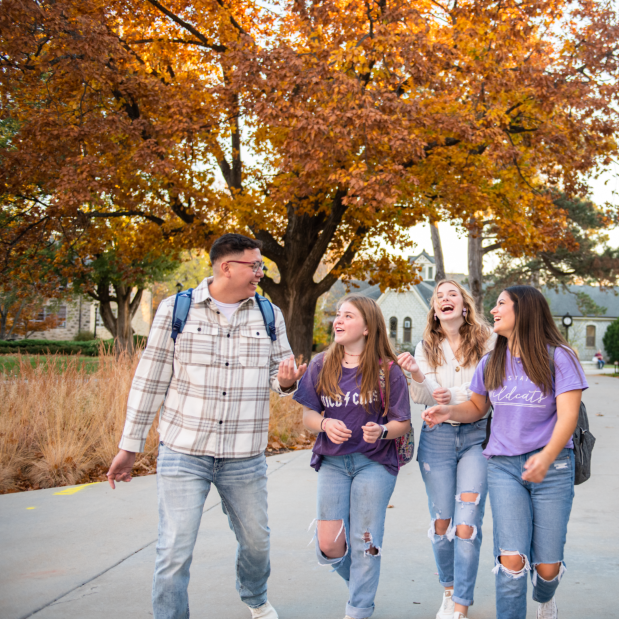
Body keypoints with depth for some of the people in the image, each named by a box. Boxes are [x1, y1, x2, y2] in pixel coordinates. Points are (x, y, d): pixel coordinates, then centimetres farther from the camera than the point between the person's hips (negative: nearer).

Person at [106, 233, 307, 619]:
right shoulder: (176, 309, -4)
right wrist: (130, 446, 2)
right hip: (183, 455, -3)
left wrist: (286, 381, -16)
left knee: (256, 539, 16)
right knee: (175, 552, -5)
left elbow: (280, 373, 10)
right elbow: (150, 380, 0)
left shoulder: (270, 316, 4)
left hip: (245, 458, 3)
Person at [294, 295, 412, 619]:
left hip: (374, 462, -2)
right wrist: (325, 424, -19)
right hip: (333, 461, 3)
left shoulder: (388, 371, -6)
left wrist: (382, 431, -25)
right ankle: (360, 580, 32)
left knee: (365, 541, 1)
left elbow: (403, 423, -4)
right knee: (329, 546, 0)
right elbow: (308, 414, 3)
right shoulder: (321, 365, 1)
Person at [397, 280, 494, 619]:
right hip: (437, 436, 3)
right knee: (441, 522, 8)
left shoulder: (486, 341, -1)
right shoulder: (426, 347, 7)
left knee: (467, 525, -10)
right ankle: (449, 590, 29)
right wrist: (417, 375, -22)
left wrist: (455, 396, -18)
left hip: (476, 435, -2)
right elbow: (425, 397, -2)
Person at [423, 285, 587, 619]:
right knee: (512, 559, -14)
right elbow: (477, 407, 21)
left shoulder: (558, 357, -6)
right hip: (503, 466, 2)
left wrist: (547, 457, -31)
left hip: (552, 465, -2)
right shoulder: (491, 364, 8)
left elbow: (568, 416, -14)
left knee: (547, 566, 4)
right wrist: (448, 411, -2)